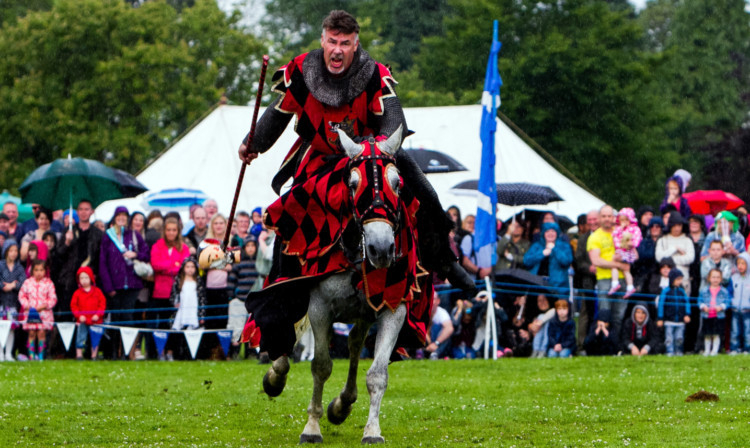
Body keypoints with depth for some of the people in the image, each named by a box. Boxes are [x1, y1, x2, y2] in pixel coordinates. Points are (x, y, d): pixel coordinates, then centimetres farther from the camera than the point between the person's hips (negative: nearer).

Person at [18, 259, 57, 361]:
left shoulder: (48, 283, 0)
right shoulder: (28, 282, 4)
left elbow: (53, 299, 0)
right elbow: (21, 295, 9)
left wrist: (44, 306, -13)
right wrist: (26, 305, -6)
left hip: (44, 312, -1)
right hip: (30, 313, 1)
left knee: (41, 333, -6)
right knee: (32, 333, -1)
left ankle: (41, 355, 1)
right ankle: (31, 355, 4)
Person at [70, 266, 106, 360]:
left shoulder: (97, 292, 2)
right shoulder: (77, 293, 2)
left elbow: (102, 304, 1)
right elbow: (73, 306, 1)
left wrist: (98, 315, -10)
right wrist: (79, 315, -11)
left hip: (95, 320, 1)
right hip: (82, 321, -1)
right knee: (80, 338, -1)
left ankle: (94, 355, 15)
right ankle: (79, 355, 4)